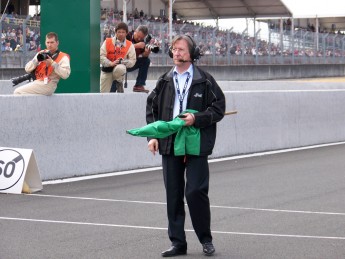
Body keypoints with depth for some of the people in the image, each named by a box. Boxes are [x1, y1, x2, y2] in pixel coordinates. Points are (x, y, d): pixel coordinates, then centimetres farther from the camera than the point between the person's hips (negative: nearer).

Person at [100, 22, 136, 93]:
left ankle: (119, 84, -7)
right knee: (103, 94, -6)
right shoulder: (107, 42, -2)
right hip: (107, 69, 1)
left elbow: (132, 61, -3)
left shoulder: (129, 45, -1)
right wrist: (110, 63, -24)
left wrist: (122, 61, -22)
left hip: (120, 68, -1)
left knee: (120, 69, -41)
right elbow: (101, 56, -9)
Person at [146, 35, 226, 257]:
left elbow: (219, 107, -2)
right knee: (173, 194, 6)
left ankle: (206, 239, 10)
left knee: (196, 192, -8)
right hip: (170, 145, 4)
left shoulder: (205, 80, 0)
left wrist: (197, 118, -16)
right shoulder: (164, 81, 11)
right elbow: (152, 108, 15)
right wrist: (153, 135, 4)